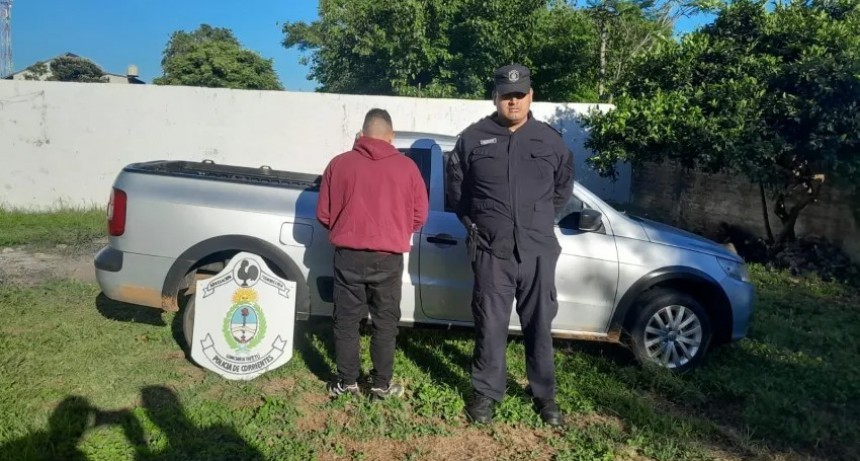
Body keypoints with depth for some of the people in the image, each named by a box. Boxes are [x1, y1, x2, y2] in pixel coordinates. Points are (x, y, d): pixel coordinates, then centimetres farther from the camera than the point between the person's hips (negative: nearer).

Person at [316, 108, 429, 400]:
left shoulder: (339, 163, -1)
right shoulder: (407, 167, -2)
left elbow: (323, 214, 3)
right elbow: (419, 216, 3)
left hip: (348, 255, 0)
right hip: (388, 258, 0)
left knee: (346, 320, 12)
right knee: (385, 323, 11)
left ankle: (347, 382, 19)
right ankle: (382, 384, 18)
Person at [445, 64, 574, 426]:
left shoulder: (550, 140, 6)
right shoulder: (473, 138, 1)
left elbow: (564, 186, 18)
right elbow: (454, 184, 11)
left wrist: (543, 220, 11)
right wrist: (473, 222, 7)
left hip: (538, 250, 2)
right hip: (490, 250, -1)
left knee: (539, 324, 10)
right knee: (490, 324, 5)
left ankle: (544, 395, 25)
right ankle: (486, 392, 21)